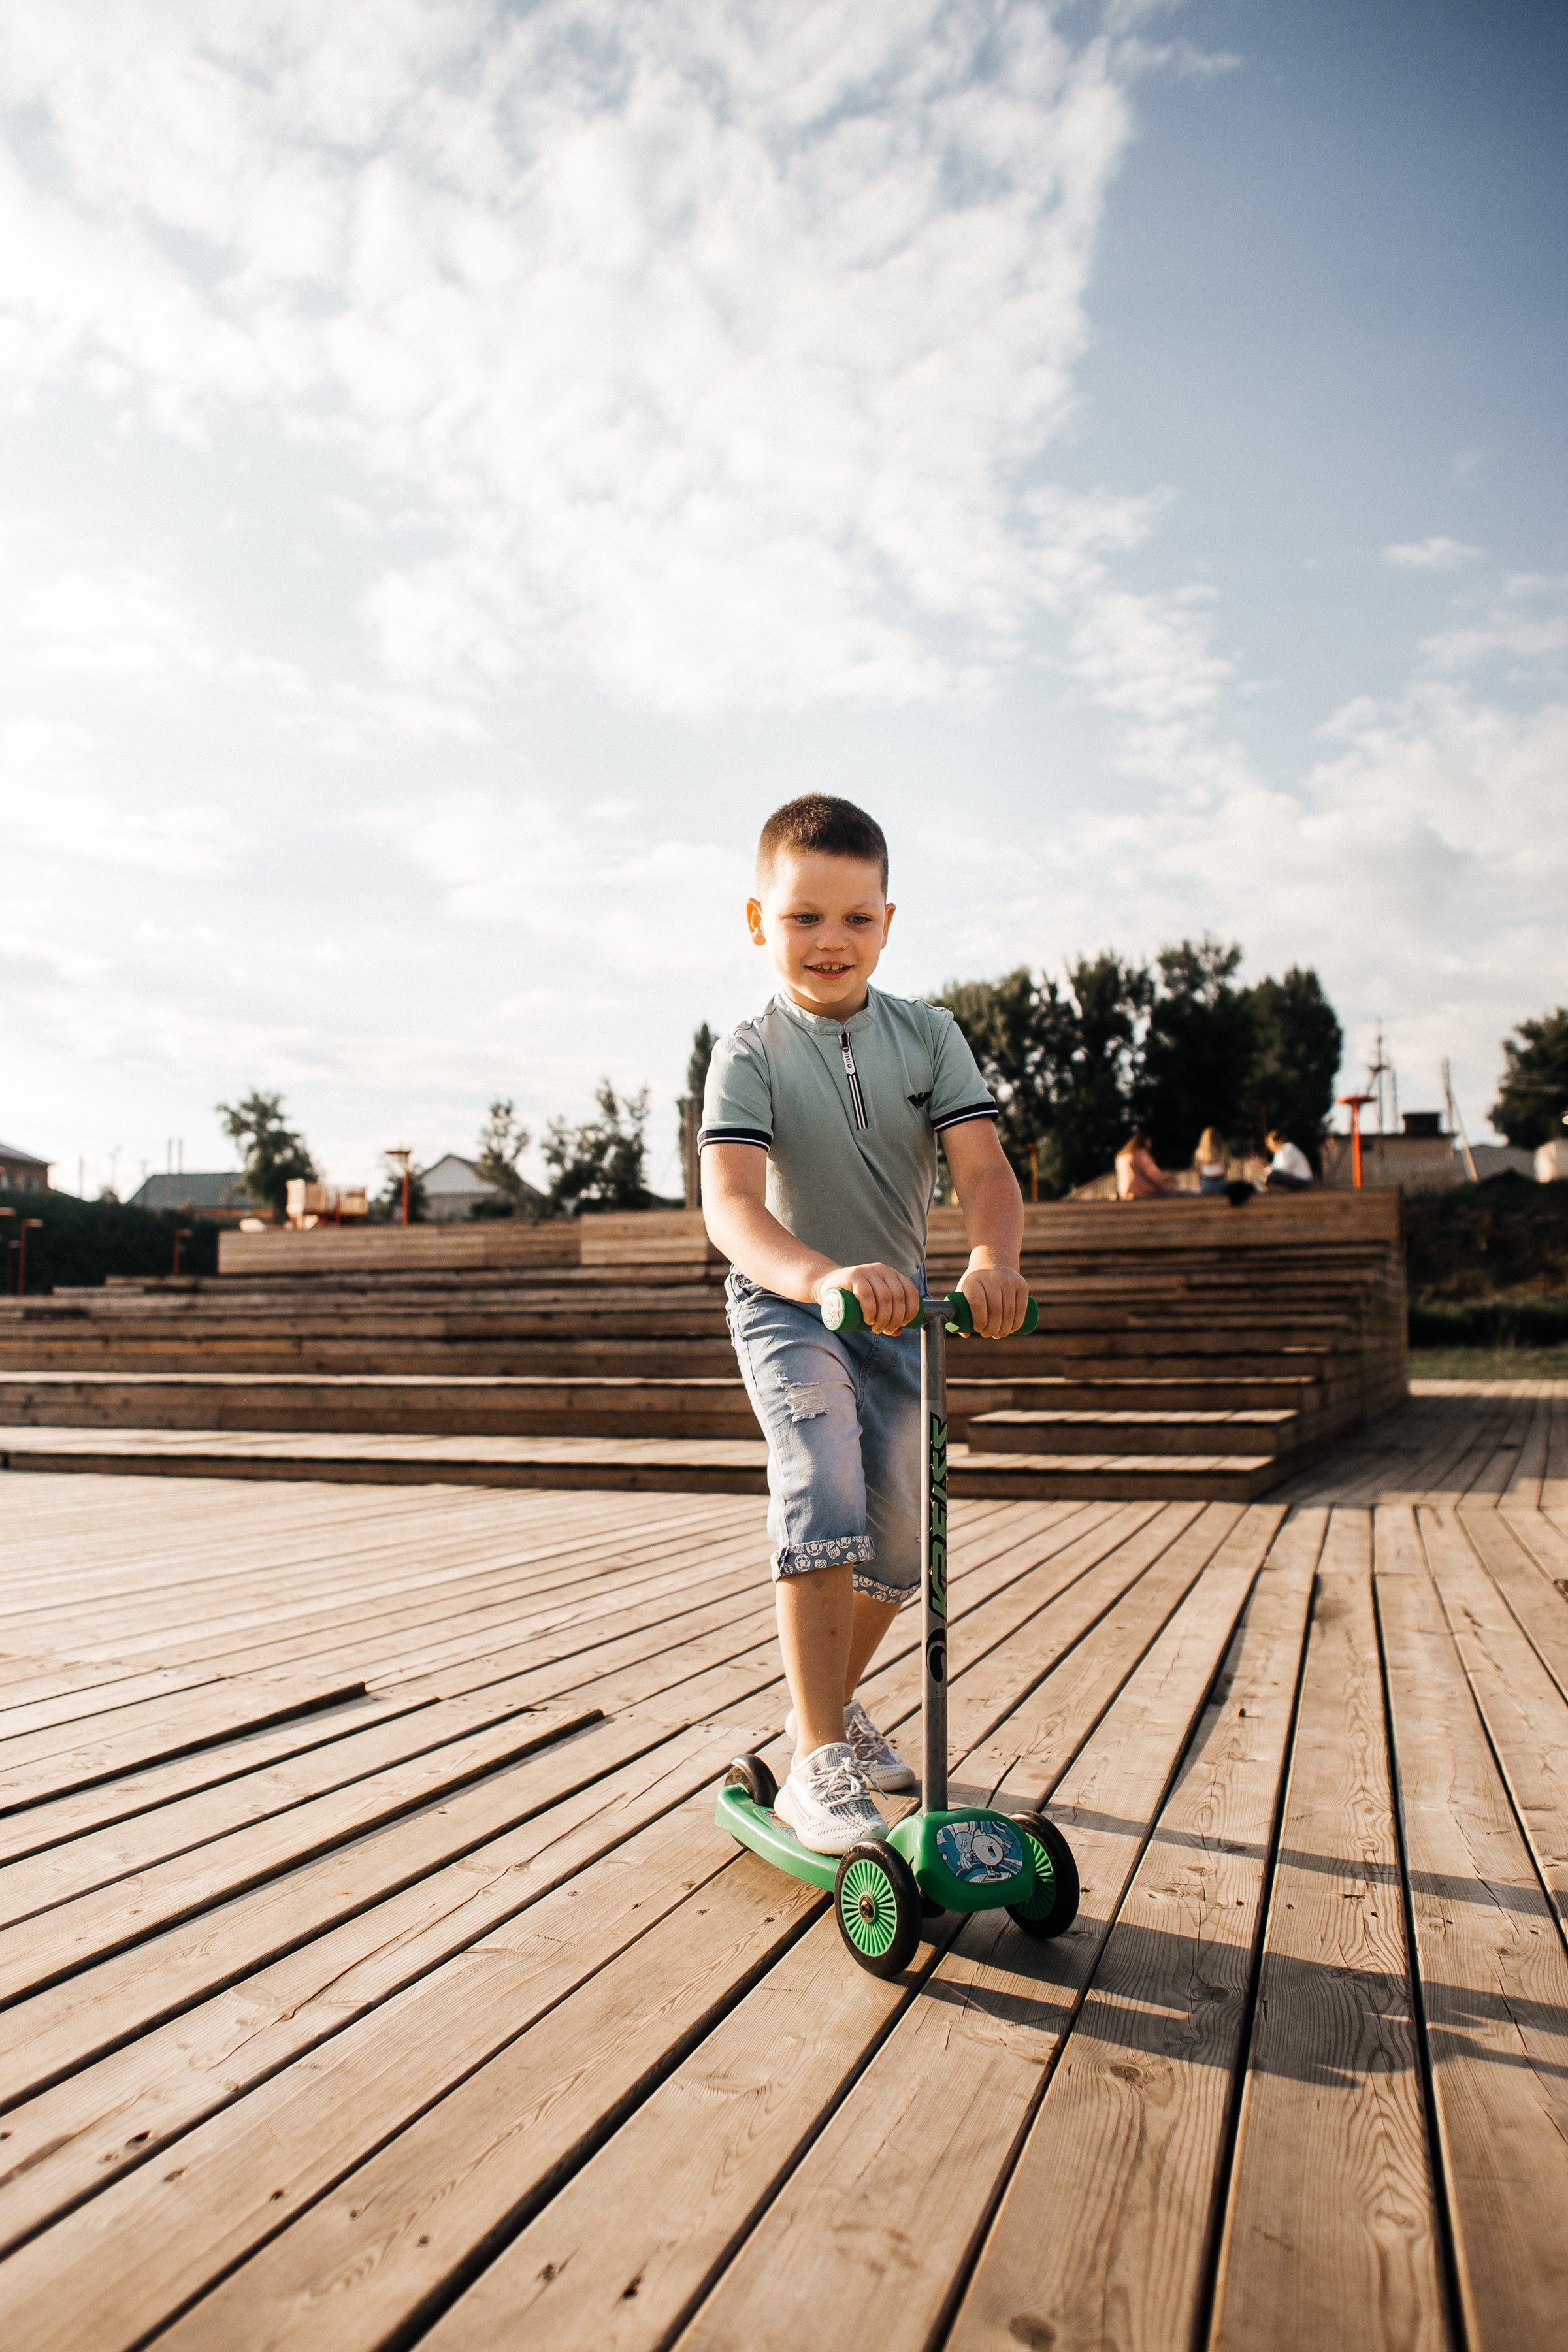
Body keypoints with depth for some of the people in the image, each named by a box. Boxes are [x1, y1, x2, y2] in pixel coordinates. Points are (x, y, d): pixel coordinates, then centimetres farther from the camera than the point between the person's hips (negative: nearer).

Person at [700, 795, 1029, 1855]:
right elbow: (730, 1200, -32)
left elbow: (983, 1165, -18)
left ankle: (836, 1701, 36)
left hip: (899, 1307, 4)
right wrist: (819, 1275, -52)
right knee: (822, 1495, -25)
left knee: (897, 1537, 10)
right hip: (787, 1304, -4)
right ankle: (818, 1761, -16)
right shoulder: (750, 1054, -16)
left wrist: (995, 1260, -40)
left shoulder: (929, 1036, -7)